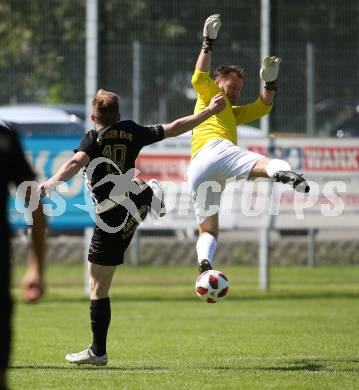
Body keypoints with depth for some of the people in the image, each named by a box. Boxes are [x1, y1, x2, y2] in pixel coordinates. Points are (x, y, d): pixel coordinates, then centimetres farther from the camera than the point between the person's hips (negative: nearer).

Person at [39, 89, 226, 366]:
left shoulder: (93, 139, -11)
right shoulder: (133, 132, 3)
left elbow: (78, 161, -31)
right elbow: (174, 129, 8)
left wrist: (51, 183, -46)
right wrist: (210, 111, 20)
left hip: (113, 221, -4)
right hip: (137, 200, 4)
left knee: (98, 287, 1)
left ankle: (98, 352, 2)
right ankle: (155, 199, 72)